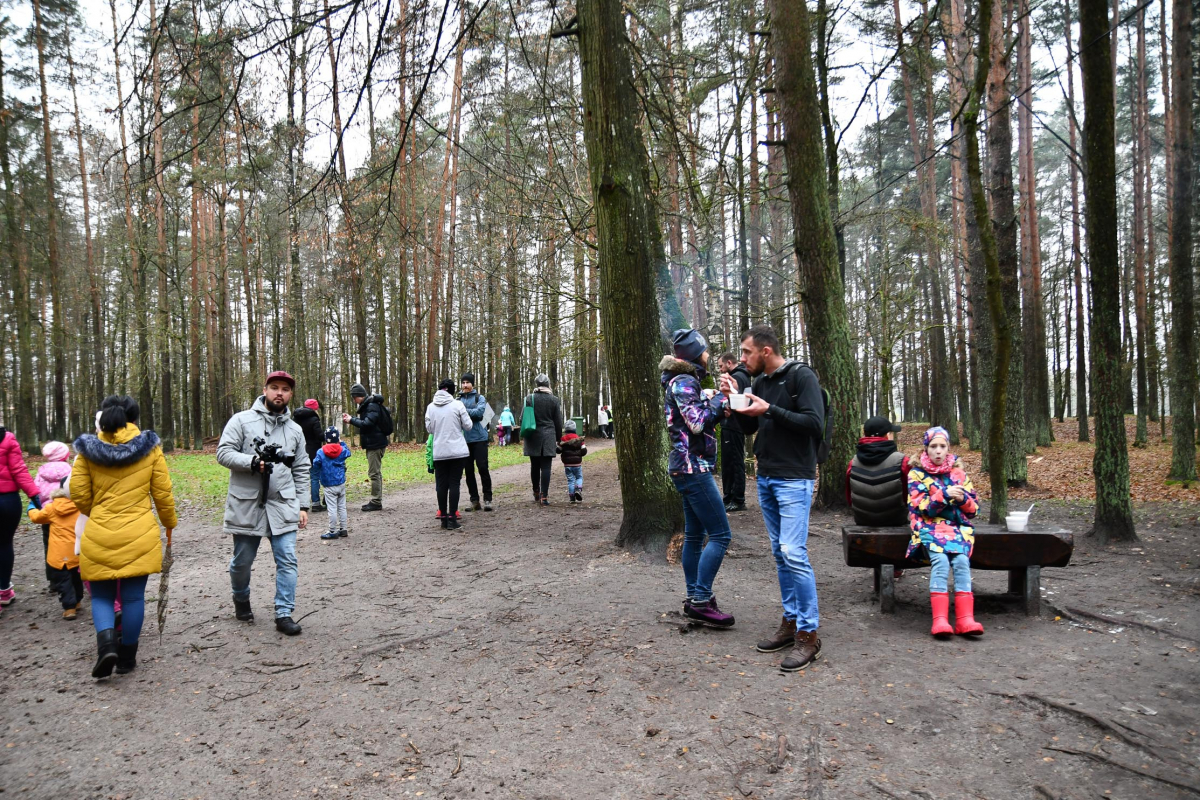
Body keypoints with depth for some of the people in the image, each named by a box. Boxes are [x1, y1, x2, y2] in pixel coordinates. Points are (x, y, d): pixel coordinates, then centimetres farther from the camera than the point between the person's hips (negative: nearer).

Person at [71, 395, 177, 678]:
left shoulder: (89, 450, -1)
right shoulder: (150, 448, -2)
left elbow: (79, 495, 1)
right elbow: (163, 494, 0)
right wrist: (170, 523, 16)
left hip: (99, 537, 0)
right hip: (140, 536, 0)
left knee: (101, 595, 14)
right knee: (133, 597, 9)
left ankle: (106, 643, -8)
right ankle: (127, 657, 16)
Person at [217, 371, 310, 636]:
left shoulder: (295, 430, 11)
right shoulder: (241, 420, -1)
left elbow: (301, 472, 13)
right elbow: (223, 453, -8)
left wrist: (303, 505, 8)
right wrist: (253, 462, -22)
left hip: (283, 506, 2)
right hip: (246, 505, -2)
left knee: (287, 560, -4)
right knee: (242, 561, 13)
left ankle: (284, 614, 4)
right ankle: (241, 600, 39)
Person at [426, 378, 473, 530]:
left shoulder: (431, 407, 1)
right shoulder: (457, 404, -6)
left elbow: (429, 428, 6)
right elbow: (468, 426, -2)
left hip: (439, 452, 2)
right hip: (458, 451, -2)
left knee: (441, 484, 10)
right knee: (454, 483, 1)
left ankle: (443, 518, 14)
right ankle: (452, 519, -1)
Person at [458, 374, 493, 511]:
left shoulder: (480, 398, 3)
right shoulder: (458, 400, 12)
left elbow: (479, 412, -13)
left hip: (479, 438, -3)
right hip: (464, 439, 3)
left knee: (483, 468, -5)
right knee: (469, 470, 6)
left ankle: (487, 499, 3)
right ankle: (474, 500, 14)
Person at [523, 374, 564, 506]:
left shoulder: (529, 398, -2)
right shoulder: (554, 400, -1)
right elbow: (558, 422, 3)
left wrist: (525, 434, 18)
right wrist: (558, 438, 15)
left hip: (533, 437, 1)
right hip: (549, 437, -1)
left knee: (534, 466, 12)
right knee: (546, 466, -2)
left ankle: (536, 493, 25)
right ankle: (544, 496, -6)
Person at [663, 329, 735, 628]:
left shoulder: (684, 381, 16)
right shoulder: (684, 382, -14)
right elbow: (697, 423, -22)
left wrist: (715, 402, 7)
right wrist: (720, 399, -12)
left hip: (688, 467, 11)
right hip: (693, 467, -11)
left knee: (695, 535, 14)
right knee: (720, 535, -9)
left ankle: (694, 598, 20)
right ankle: (701, 600, -7)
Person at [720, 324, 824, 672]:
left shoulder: (801, 376, -10)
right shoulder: (760, 382, 12)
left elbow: (815, 425, -18)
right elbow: (748, 428, 18)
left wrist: (769, 410, -21)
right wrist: (735, 399, 2)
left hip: (794, 480, -8)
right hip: (765, 478, 8)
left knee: (794, 553, -13)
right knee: (780, 553, 11)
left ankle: (808, 634, -3)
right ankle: (790, 622, 20)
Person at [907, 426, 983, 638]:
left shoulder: (958, 472, 13)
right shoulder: (917, 473, 5)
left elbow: (974, 508, 13)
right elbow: (918, 506, -5)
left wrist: (963, 498, -10)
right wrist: (945, 495, -18)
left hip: (958, 526, 2)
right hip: (930, 525, -2)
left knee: (961, 560, -28)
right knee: (940, 560, -31)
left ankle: (965, 619, -32)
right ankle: (940, 619, -35)